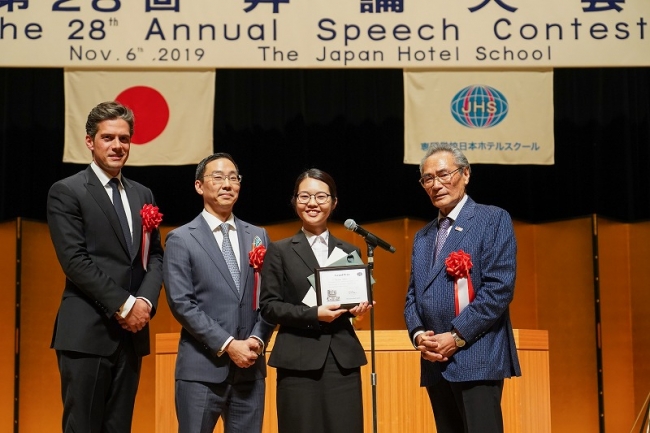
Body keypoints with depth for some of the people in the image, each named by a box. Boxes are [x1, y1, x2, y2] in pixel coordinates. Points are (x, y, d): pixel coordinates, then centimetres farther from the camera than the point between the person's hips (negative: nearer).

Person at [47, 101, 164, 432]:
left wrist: (145, 301, -6)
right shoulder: (66, 192, -3)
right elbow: (75, 260, -11)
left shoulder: (142, 195, 16)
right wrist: (123, 305, -14)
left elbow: (154, 256, 13)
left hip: (131, 331, 6)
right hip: (87, 332, -5)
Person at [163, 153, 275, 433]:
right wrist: (227, 344, -13)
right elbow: (181, 304, -8)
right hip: (202, 368, -4)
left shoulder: (258, 236, 13)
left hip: (250, 367, 4)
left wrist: (257, 340, -6)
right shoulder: (181, 239, 0)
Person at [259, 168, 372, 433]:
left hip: (343, 359, 3)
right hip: (298, 361, -3)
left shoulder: (349, 252, 14)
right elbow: (269, 306, -2)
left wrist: (357, 307, -6)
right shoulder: (280, 251, 4)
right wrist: (313, 314, -15)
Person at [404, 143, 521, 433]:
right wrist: (418, 334, -3)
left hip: (477, 358, -6)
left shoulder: (494, 220, 0)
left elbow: (499, 288, -11)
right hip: (435, 362, 6)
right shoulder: (422, 237, 20)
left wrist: (456, 337, -14)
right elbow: (413, 295, 18)